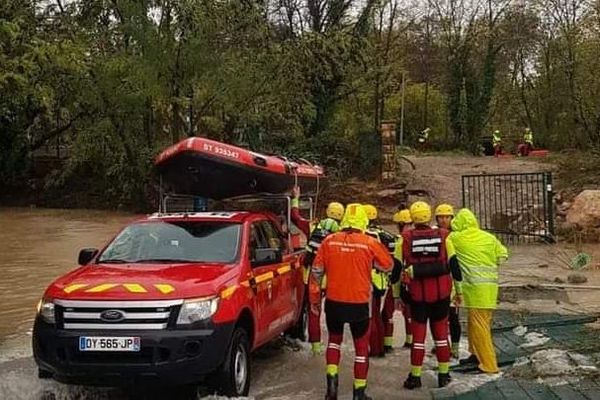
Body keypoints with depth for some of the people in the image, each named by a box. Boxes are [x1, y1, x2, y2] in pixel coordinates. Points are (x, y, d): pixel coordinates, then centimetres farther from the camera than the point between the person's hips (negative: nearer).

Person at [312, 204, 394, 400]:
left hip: (333, 302, 2)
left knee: (334, 339, 24)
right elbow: (388, 266, 2)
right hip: (359, 303, -2)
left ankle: (331, 378, 11)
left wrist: (318, 287, 20)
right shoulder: (370, 243, -10)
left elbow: (317, 270, 1)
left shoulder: (329, 241, -5)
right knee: (361, 346, 14)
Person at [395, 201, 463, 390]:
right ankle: (444, 374, 20)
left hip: (417, 295, -1)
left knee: (418, 334, 9)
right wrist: (458, 290, 13)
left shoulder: (405, 239, -4)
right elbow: (454, 265, 2)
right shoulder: (443, 237, -2)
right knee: (441, 333, 12)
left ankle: (415, 377, 14)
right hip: (441, 294, 1)